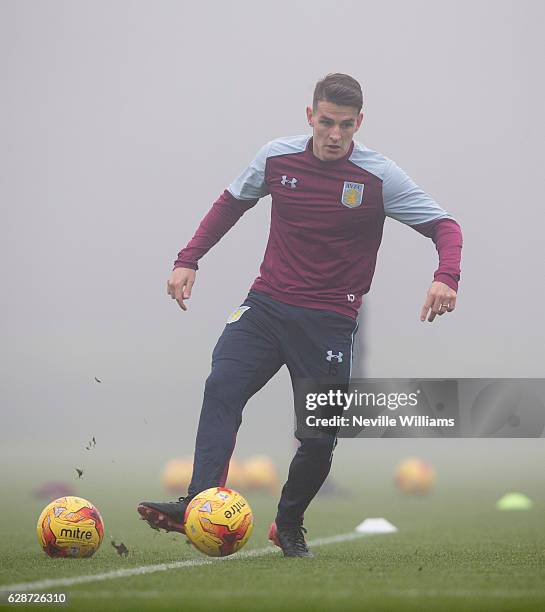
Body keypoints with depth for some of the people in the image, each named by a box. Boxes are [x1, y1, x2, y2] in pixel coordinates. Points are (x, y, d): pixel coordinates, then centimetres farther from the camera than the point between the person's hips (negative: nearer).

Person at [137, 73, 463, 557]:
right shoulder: (277, 158, 1)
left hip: (330, 321, -2)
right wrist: (189, 259, 10)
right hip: (266, 304, 2)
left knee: (320, 437, -3)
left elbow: (444, 226, -8)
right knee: (222, 387, -23)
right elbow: (232, 202, 17)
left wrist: (446, 276, -28)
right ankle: (199, 504, -34)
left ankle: (289, 527, 23)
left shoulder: (379, 177, -8)